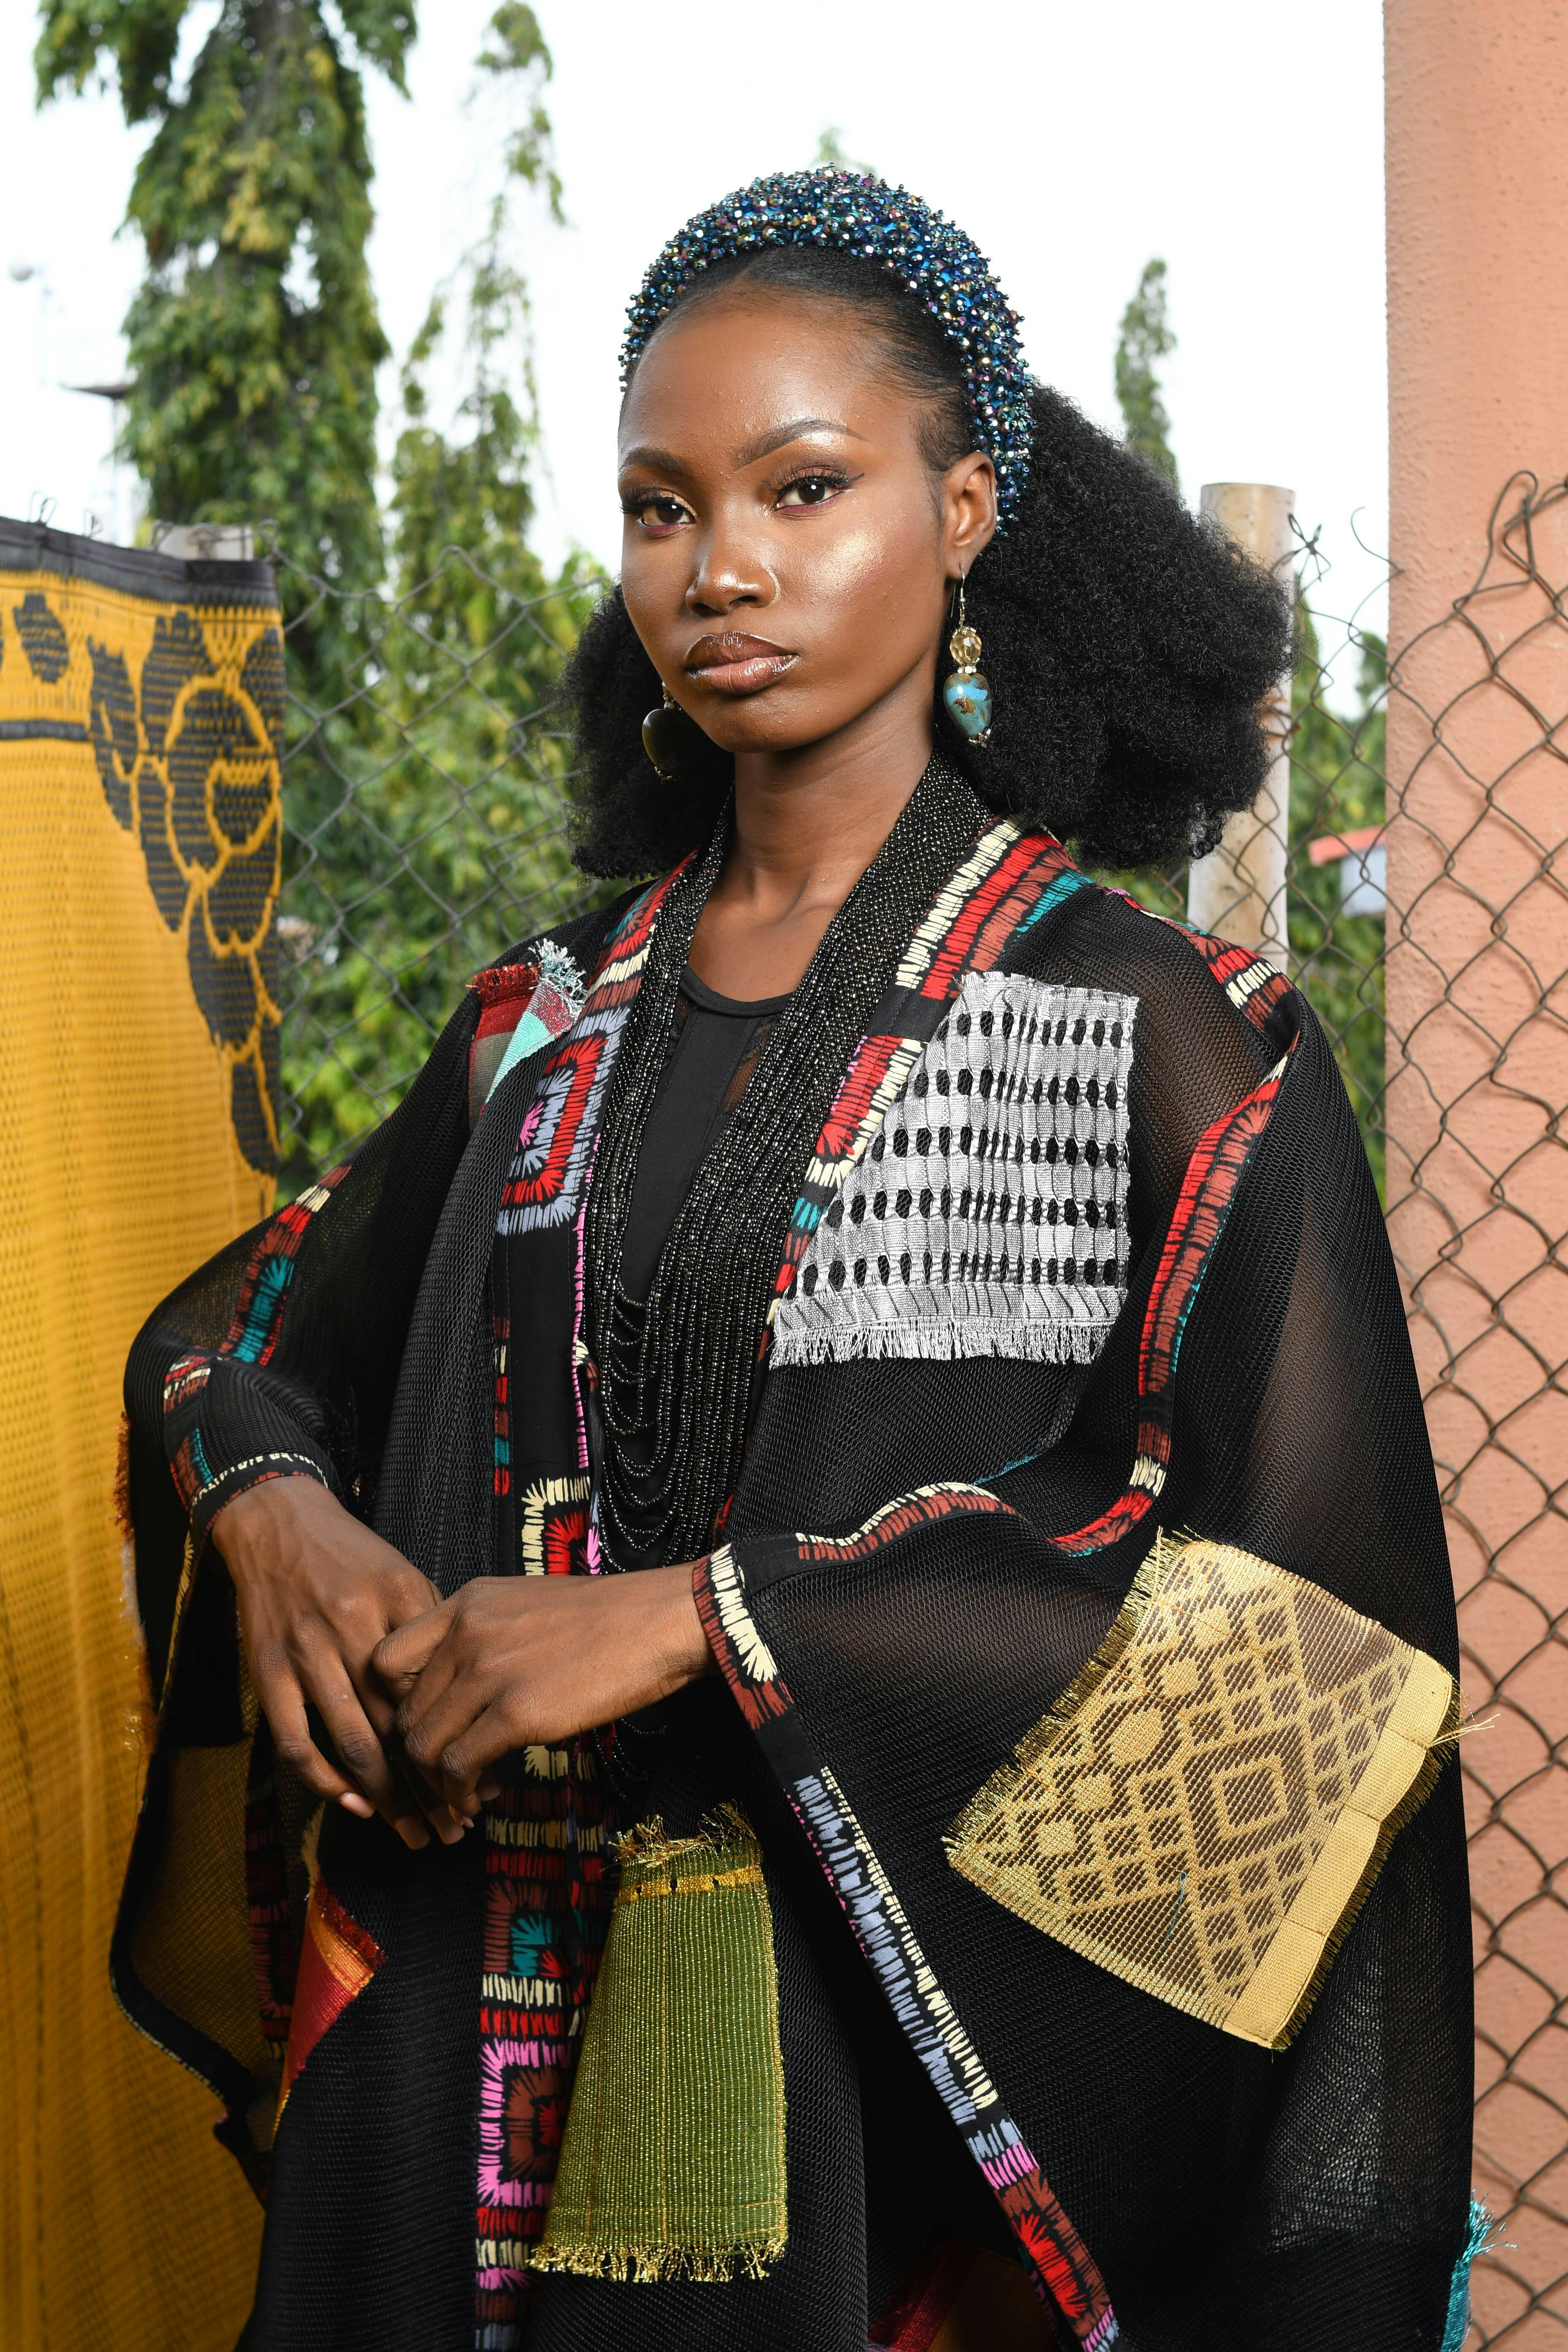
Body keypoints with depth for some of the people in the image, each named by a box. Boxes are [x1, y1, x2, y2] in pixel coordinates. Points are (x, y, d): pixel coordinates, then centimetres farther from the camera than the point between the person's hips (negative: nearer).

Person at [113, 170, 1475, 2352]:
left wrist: (702, 1615, -20)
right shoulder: (551, 1026, 7)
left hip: (899, 2042, -4)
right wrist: (269, 1506, -8)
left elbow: (1294, 1603, -15)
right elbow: (237, 1325, 17)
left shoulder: (1162, 1034, -8)